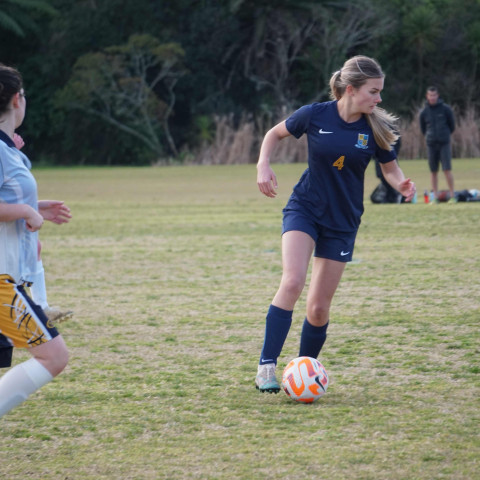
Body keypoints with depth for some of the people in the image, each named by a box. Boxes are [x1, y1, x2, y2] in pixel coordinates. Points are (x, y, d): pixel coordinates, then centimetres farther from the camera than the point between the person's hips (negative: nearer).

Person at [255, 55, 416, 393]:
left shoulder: (375, 128, -7)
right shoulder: (315, 115, -10)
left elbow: (390, 168, 6)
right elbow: (275, 134, 7)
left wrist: (401, 184, -16)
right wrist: (264, 165, -10)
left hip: (343, 222, 2)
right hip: (304, 210, -2)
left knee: (319, 307, 2)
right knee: (293, 282, -24)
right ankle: (267, 367, -22)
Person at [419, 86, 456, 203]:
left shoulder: (445, 109, 0)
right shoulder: (424, 112, 5)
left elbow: (452, 124, 9)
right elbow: (423, 128, 17)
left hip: (444, 144, -2)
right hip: (431, 144, 2)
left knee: (447, 169, -9)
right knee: (433, 171, 3)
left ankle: (452, 196, -4)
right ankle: (435, 197, 9)